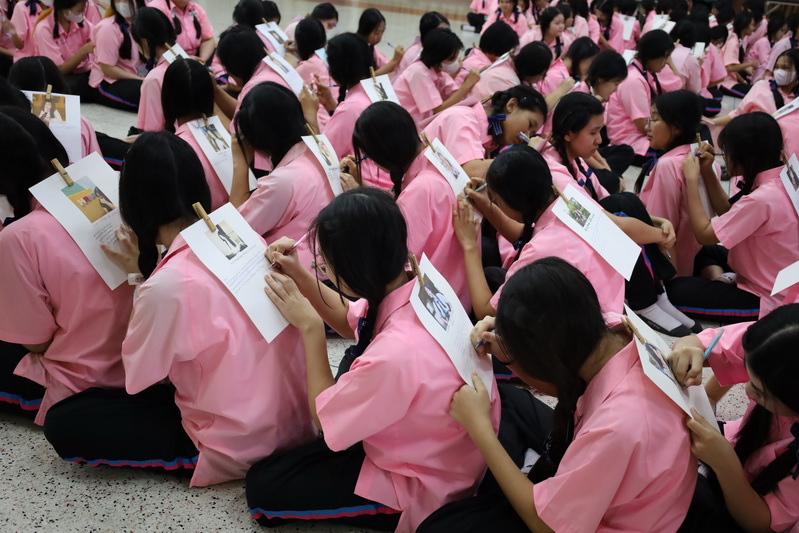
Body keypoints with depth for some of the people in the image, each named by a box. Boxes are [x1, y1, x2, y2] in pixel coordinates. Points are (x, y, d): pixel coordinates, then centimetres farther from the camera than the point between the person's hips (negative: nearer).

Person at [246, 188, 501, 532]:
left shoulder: (394, 354, -41)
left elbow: (323, 418, -19)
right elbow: (352, 322, 7)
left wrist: (309, 327, -17)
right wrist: (300, 275, -4)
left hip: (423, 488, -8)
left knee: (262, 484, 1)